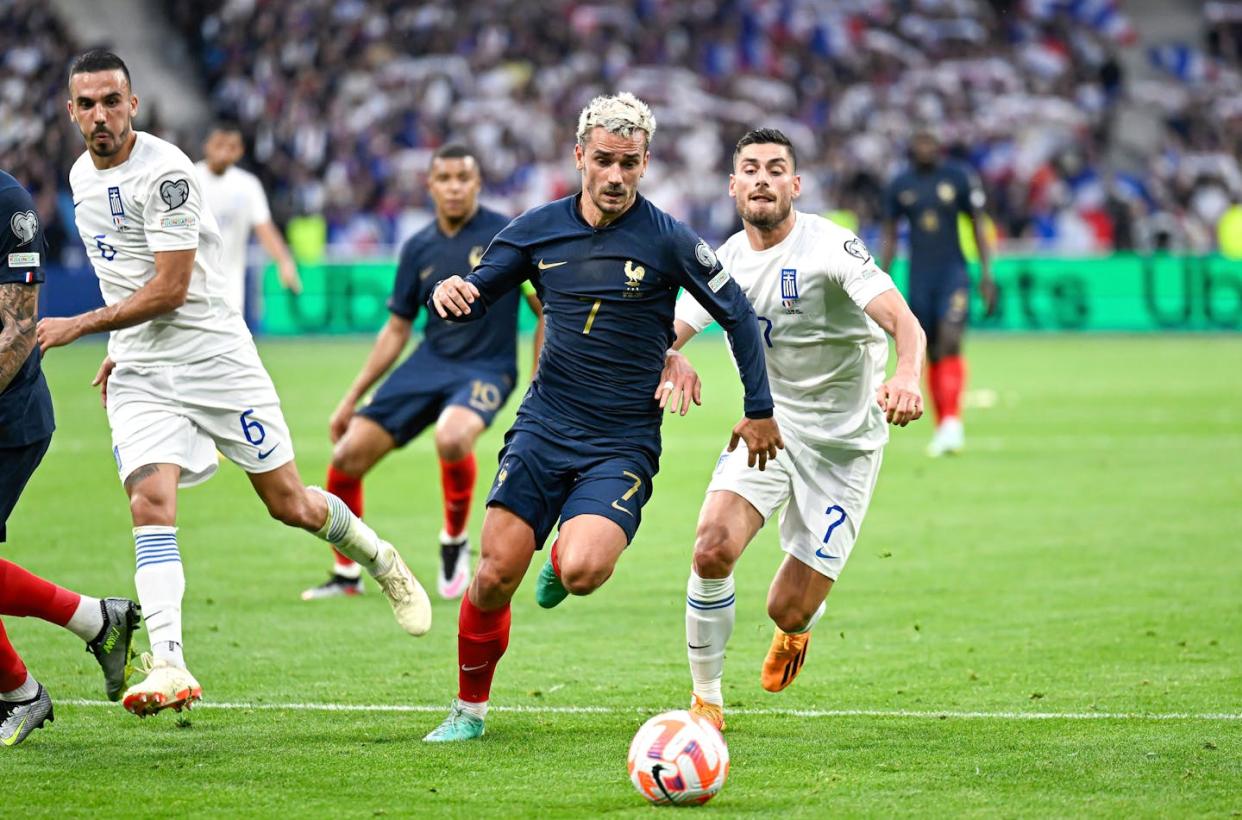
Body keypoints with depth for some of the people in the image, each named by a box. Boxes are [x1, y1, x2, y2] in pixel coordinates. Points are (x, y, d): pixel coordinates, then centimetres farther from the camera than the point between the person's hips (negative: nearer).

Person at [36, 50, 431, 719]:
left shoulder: (165, 171, -16)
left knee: (289, 504, 3)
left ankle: (381, 560, 33)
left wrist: (79, 326, -18)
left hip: (212, 356, -5)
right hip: (138, 375, 5)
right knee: (150, 504, -18)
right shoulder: (81, 176, 9)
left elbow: (169, 289, -19)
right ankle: (167, 663, -27)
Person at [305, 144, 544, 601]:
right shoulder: (419, 248, 6)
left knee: (451, 438, -38)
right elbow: (397, 329, 15)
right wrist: (351, 399, 14)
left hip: (486, 370, -5)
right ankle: (346, 576, 12)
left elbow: (547, 311, -4)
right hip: (428, 364, 5)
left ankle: (455, 543, -9)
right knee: (348, 456, -8)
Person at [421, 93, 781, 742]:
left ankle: (565, 556, 14)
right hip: (543, 427, 3)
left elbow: (737, 315, 1)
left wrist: (760, 410, 4)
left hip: (623, 445, -3)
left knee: (581, 573, -25)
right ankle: (469, 710, 14)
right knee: (495, 576, -8)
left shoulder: (667, 240, -7)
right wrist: (450, 293, -14)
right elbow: (476, 298, 11)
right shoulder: (538, 229, 2)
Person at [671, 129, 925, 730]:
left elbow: (904, 322, -30)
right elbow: (667, 334, 3)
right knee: (712, 549, -23)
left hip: (844, 444, -3)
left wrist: (906, 376, -53)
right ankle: (706, 699, -3)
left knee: (788, 611, -4)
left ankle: (797, 625, 38)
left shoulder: (830, 247, -18)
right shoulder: (727, 260, -1)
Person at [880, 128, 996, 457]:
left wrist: (986, 275, -1)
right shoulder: (900, 185, 5)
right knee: (932, 355, 5)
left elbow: (977, 226, 4)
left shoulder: (959, 178, -1)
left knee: (950, 342, -18)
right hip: (919, 277, 2)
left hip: (953, 272, -2)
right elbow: (890, 235, 13)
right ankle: (943, 427, 12)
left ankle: (952, 423, -20)